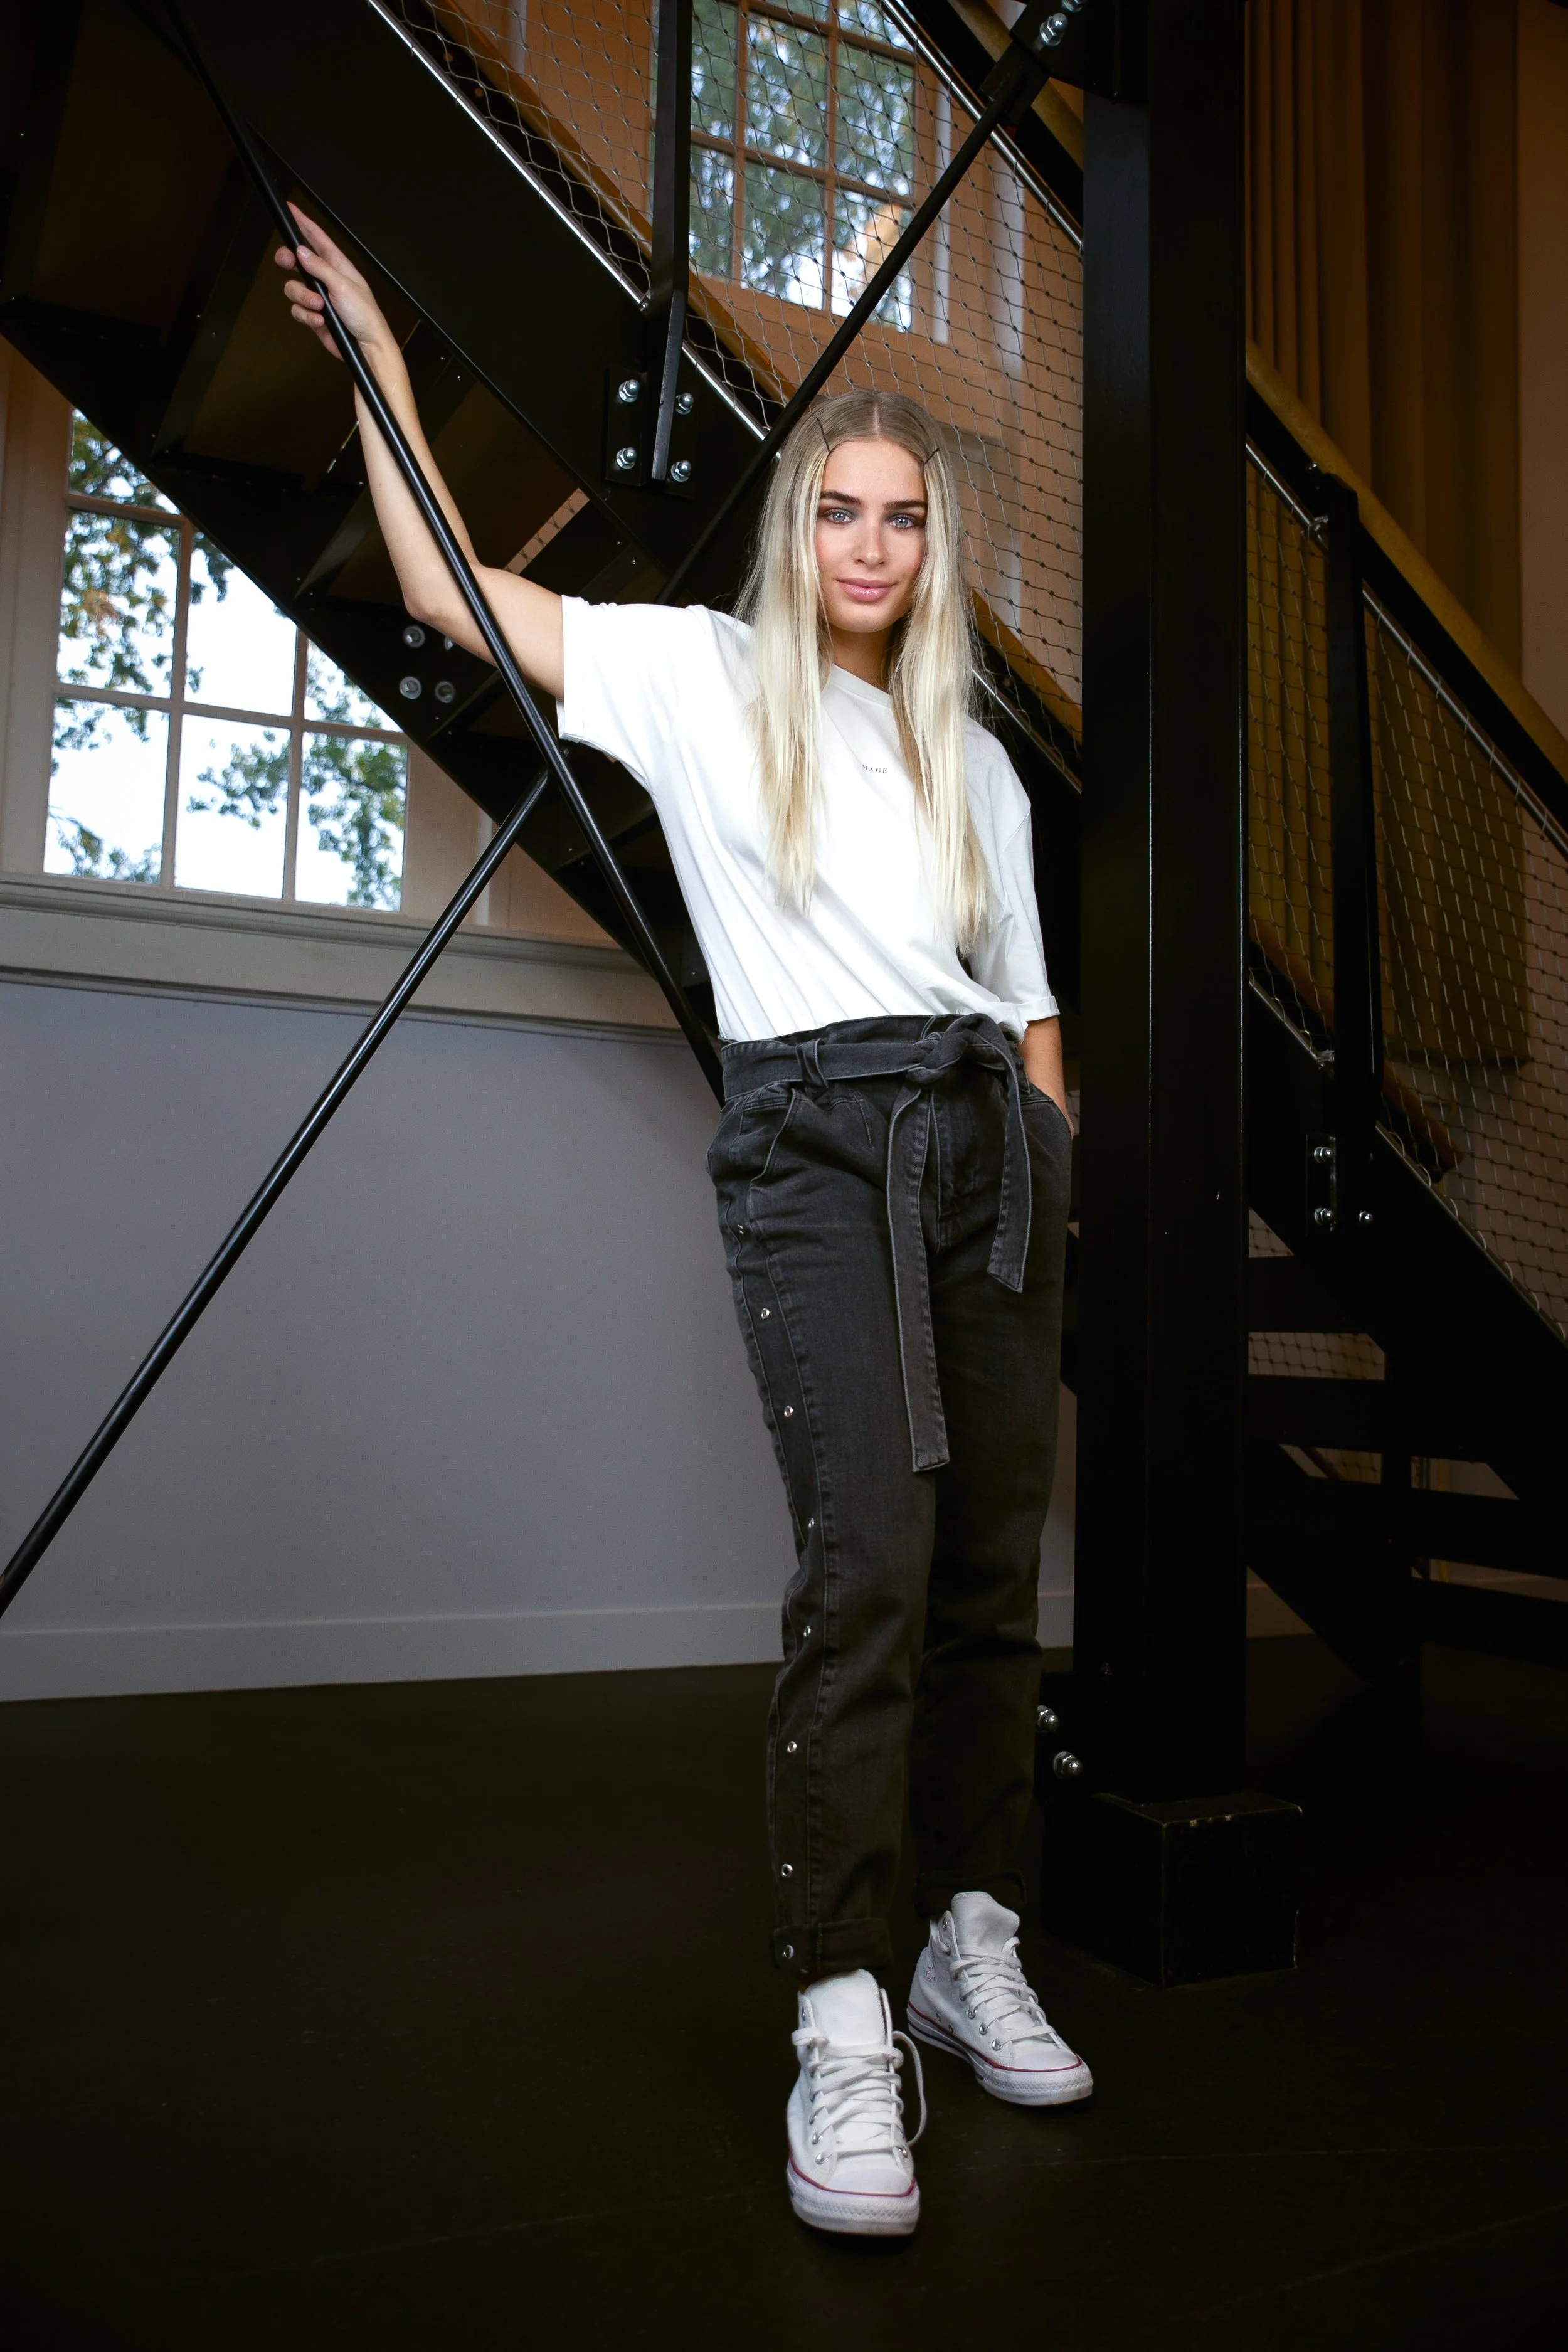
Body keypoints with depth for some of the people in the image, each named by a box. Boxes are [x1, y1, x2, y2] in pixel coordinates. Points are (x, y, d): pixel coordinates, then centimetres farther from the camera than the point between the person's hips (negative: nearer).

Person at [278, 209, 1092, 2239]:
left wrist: (1053, 1187, 11)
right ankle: (840, 2030, -10)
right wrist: (379, 362, 12)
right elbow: (448, 593, 9)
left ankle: (972, 1951, 15)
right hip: (811, 1142, -4)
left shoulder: (975, 759, 23)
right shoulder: (702, 677, 12)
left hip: (987, 1146, 5)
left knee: (991, 1566, 2)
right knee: (868, 1559, -18)